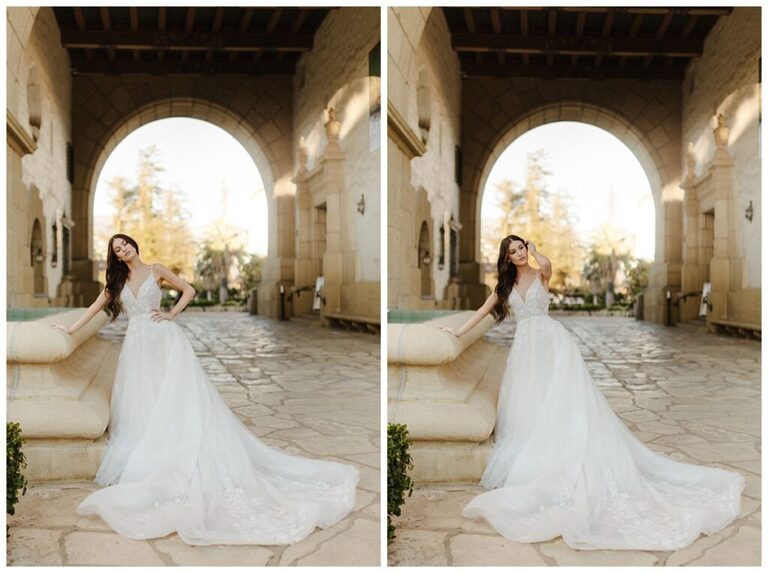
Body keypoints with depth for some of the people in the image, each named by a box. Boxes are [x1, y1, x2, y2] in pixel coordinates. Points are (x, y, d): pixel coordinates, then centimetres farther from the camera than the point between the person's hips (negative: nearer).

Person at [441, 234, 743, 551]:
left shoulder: (540, 274, 3)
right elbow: (483, 310, 16)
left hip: (551, 341, -4)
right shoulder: (505, 284, 13)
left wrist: (534, 251, 0)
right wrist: (457, 333, 14)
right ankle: (530, 463, 8)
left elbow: (546, 263, -21)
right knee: (527, 405, 1)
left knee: (562, 400, -11)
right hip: (525, 347, 4)